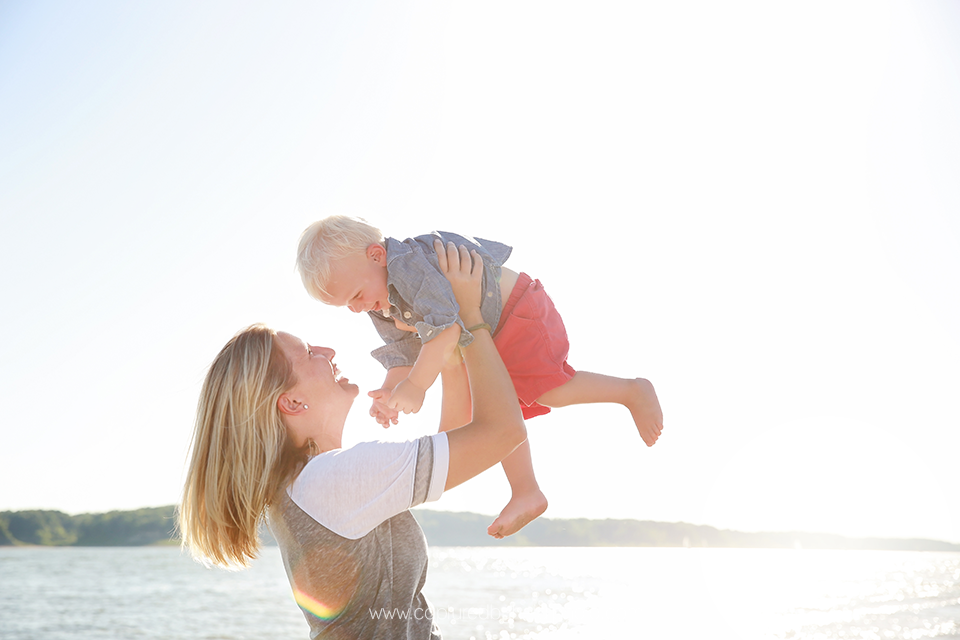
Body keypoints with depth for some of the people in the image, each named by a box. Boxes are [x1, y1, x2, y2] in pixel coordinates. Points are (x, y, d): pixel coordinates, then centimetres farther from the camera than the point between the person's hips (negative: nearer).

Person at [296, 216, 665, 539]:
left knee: (548, 389, -21)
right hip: (488, 336, 10)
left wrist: (416, 387, -43)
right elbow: (403, 356, 3)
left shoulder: (410, 267, -34)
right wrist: (390, 393, -16)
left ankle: (632, 391, -1)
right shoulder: (381, 308, -1)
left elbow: (445, 326, -42)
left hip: (519, 313, -10)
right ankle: (526, 494, 18)